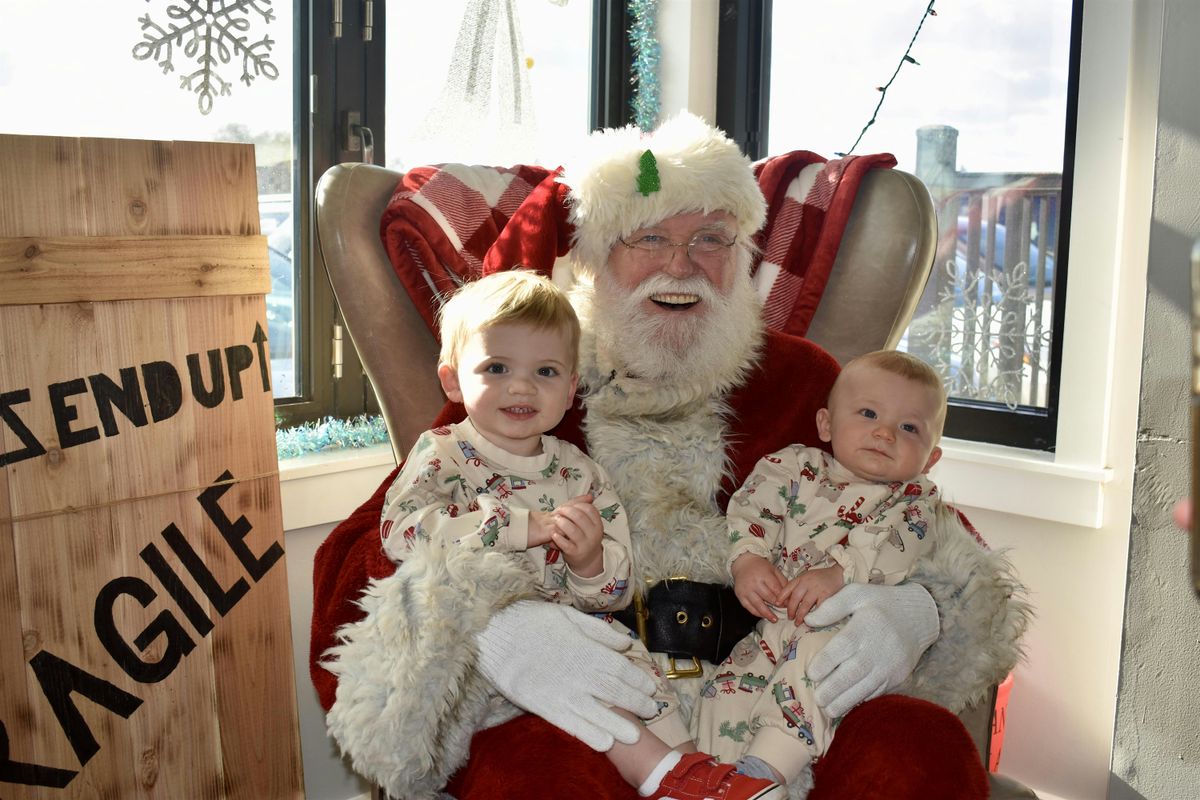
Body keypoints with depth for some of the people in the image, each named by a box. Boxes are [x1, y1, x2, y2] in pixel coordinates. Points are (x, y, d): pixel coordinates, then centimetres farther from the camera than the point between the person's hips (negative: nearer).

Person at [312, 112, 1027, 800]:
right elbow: (360, 553, 0)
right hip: (582, 723, -2)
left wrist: (920, 609, -10)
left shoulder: (803, 380, 15)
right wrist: (488, 629, -22)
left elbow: (930, 534, 16)